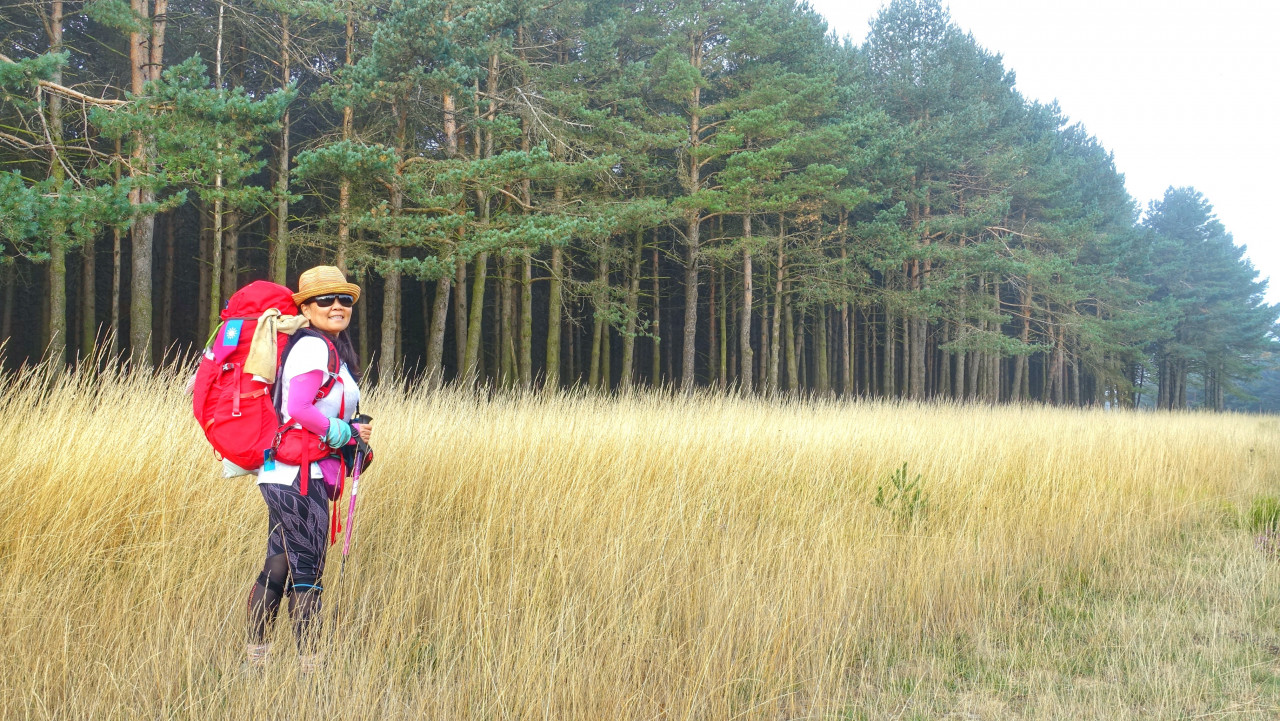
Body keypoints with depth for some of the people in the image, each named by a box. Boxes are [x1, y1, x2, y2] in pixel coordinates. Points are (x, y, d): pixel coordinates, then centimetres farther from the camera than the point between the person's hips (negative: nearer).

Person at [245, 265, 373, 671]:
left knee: (278, 568, 13)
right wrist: (347, 433, -11)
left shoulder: (333, 349, 19)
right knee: (307, 573, -7)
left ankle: (255, 658, 20)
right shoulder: (313, 347, -12)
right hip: (298, 474, -10)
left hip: (286, 475, 10)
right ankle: (309, 665, -3)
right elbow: (298, 409, -21)